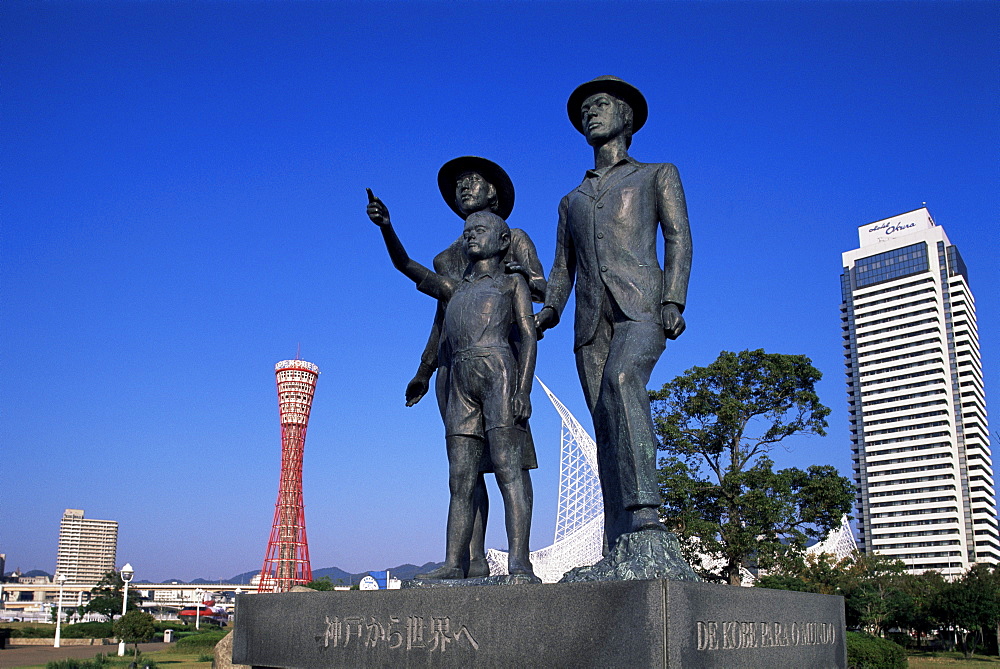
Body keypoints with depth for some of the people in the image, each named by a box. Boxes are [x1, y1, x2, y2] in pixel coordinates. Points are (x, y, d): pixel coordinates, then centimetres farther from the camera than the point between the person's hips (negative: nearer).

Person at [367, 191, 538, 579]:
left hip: (499, 370, -5)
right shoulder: (454, 290, 32)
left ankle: (519, 563, -21)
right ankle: (453, 564, -5)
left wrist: (523, 389, -10)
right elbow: (406, 265, 24)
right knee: (460, 479, -2)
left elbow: (528, 337, 6)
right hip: (460, 381, 5)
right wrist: (386, 227, 5)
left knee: (508, 468, -15)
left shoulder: (512, 282, 19)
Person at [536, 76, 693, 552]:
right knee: (606, 428, -5)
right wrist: (549, 309, 3)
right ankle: (620, 547, -7)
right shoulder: (572, 200, 31)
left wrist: (674, 301, -10)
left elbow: (678, 239, 7)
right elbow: (562, 268, 24)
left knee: (621, 381, -34)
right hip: (591, 318, 4)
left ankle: (645, 509, -42)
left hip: (639, 304, -4)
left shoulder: (657, 175, 20)